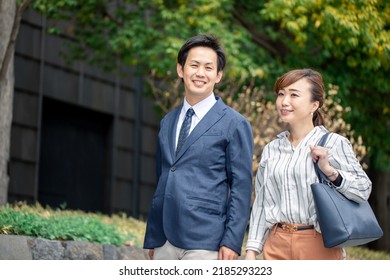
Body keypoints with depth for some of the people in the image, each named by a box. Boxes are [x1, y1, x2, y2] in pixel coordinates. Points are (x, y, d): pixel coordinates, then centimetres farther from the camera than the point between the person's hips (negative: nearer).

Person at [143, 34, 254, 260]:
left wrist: (232, 242, -12)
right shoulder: (168, 122, 15)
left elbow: (241, 187, -5)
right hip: (165, 242, 5)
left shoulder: (235, 124, -2)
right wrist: (152, 238, 16)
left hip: (205, 244, -5)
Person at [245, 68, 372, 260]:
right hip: (276, 247, 4)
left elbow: (363, 189, -8)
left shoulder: (333, 143, -3)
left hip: (319, 246, -4)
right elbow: (260, 203, 14)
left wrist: (330, 171, -23)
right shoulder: (271, 149, 10)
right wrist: (252, 250, 9)